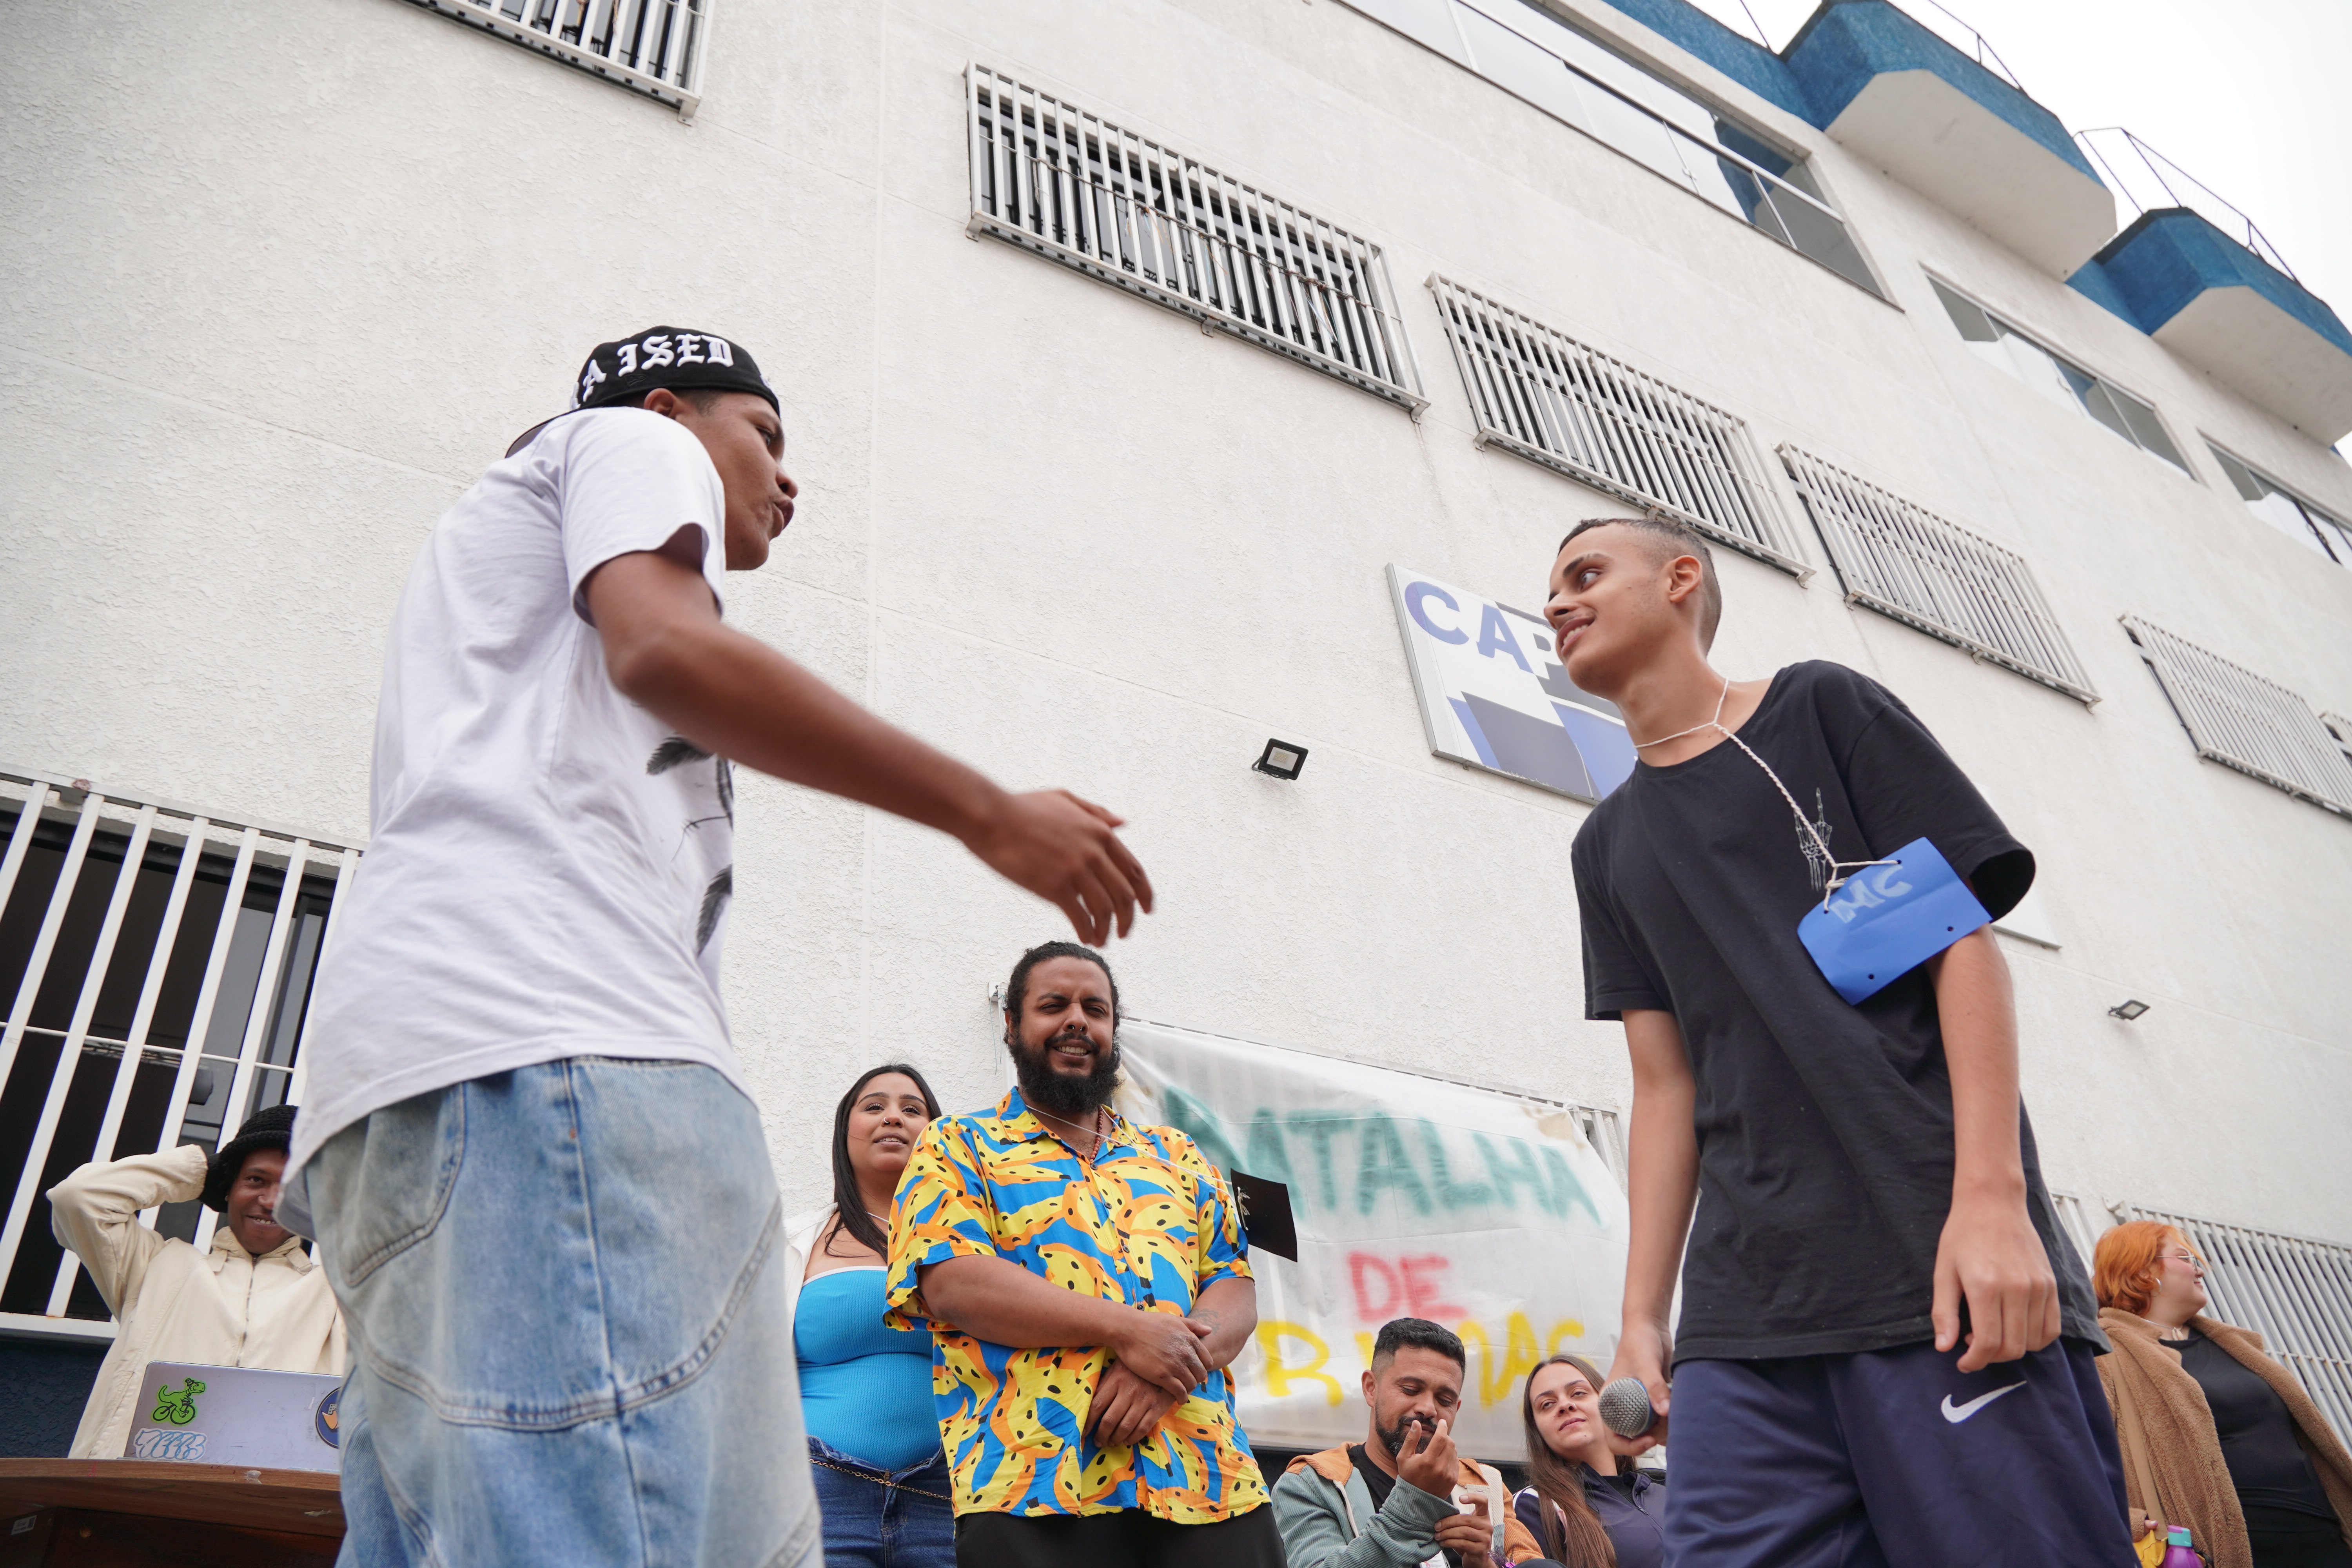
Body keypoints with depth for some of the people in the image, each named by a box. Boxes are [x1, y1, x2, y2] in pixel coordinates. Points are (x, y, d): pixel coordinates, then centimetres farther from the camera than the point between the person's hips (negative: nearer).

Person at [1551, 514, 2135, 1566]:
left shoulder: (1821, 709, 8)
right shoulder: (1607, 846, 20)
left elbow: (1963, 938, 0)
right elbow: (1665, 1082, 16)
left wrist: (1991, 1197, -12)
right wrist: (1643, 1315, 7)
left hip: (1940, 1265, -4)